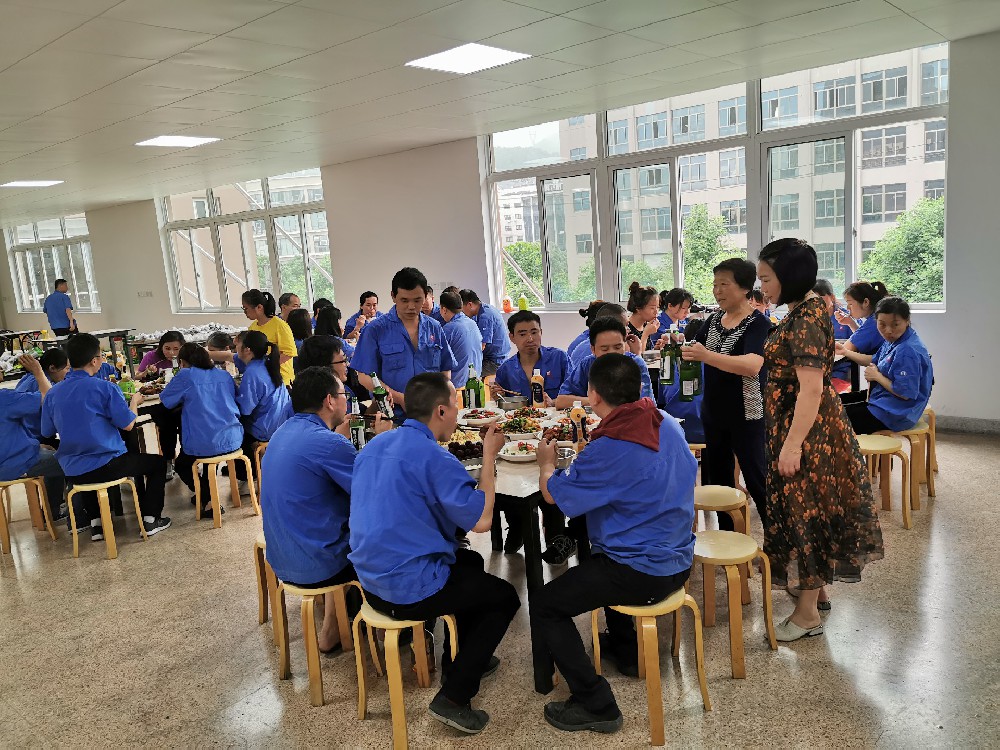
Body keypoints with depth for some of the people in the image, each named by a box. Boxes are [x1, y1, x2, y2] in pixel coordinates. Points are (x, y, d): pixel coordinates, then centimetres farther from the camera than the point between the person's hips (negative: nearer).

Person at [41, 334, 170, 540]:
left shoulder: (53, 393, 1)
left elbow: (47, 432, 11)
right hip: (105, 466, -5)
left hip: (71, 472, 5)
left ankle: (96, 523, 33)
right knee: (157, 462, 17)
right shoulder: (105, 388, -14)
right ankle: (150, 520, 17)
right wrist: (135, 401, 7)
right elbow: (128, 425, -11)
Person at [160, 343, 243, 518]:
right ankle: (207, 494, 47)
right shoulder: (225, 375, 12)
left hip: (204, 445, -5)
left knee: (181, 464, 24)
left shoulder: (186, 375, -4)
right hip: (234, 440, 5)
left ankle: (208, 500, 7)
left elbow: (166, 400, 7)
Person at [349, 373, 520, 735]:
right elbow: (481, 520, -20)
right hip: (411, 590, -8)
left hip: (371, 578, 9)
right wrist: (489, 456, -11)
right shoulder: (433, 456, -21)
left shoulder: (376, 444, 5)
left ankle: (459, 661, 40)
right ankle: (454, 697, 7)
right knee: (505, 597, 12)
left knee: (471, 561, 30)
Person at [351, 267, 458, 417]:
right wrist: (401, 399, -11)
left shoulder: (434, 328, 14)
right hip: (393, 415, -2)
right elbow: (365, 377, 0)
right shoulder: (375, 330, 3)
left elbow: (446, 370, 19)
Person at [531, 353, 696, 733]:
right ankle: (625, 649, 49)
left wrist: (546, 463, 8)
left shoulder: (609, 449, -26)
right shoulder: (668, 425, -1)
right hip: (679, 560, 9)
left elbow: (554, 493, -13)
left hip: (643, 573, -9)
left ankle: (596, 704, 1)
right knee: (600, 558, 37)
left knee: (542, 605, 0)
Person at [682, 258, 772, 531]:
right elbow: (691, 349, 13)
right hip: (713, 413, 7)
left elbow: (752, 366, -31)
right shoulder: (714, 320, 7)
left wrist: (706, 355, -43)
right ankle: (726, 537, 31)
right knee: (718, 478, 16)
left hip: (746, 415, -7)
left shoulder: (758, 323, -15)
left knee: (757, 481, -1)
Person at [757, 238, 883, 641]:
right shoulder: (804, 310, 8)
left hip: (806, 428, -10)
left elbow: (811, 388, -26)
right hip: (803, 423, 10)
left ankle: (808, 611, 14)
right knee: (804, 508, 19)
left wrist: (792, 444, -25)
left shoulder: (806, 318, -22)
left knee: (804, 512, 1)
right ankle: (816, 588, 35)